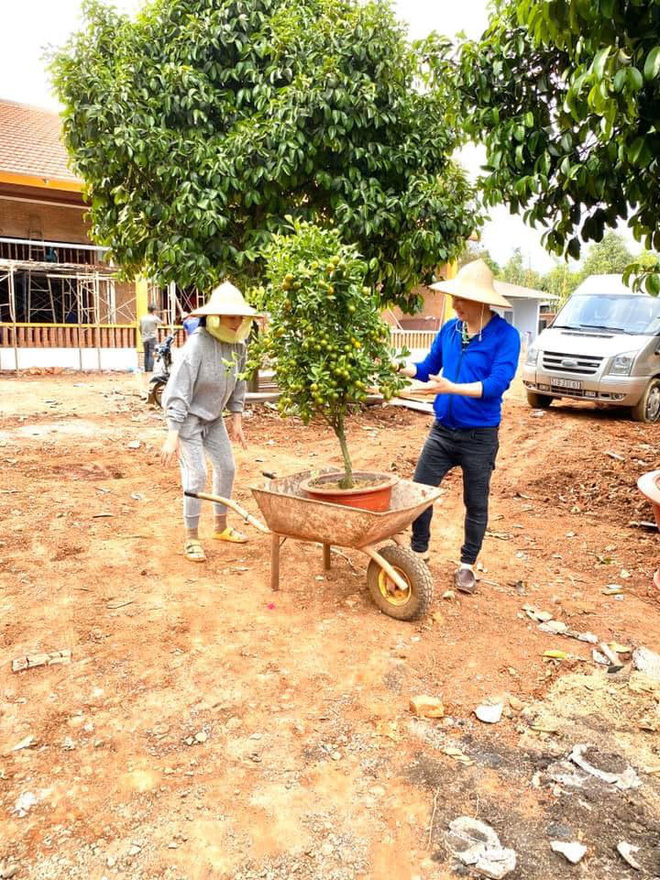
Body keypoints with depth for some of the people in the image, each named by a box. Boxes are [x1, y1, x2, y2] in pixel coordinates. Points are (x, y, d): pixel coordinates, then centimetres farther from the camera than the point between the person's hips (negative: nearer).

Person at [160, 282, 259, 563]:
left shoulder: (238, 345, -7)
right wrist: (172, 437, -31)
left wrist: (236, 419, 5)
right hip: (187, 416, -7)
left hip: (213, 417, 8)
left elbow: (238, 384, 7)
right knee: (196, 476, -10)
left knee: (226, 468, 12)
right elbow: (178, 392, -29)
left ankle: (221, 527, 31)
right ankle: (192, 539, 8)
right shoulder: (197, 345, -28)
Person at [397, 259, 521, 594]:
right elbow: (428, 367, 12)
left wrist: (453, 388, -37)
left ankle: (467, 565, 28)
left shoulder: (505, 335, -14)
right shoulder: (449, 329, 2)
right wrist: (399, 368, -4)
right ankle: (419, 551, 27)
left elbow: (497, 383, -25)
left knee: (476, 504, 10)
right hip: (443, 430, 5)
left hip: (480, 437, -4)